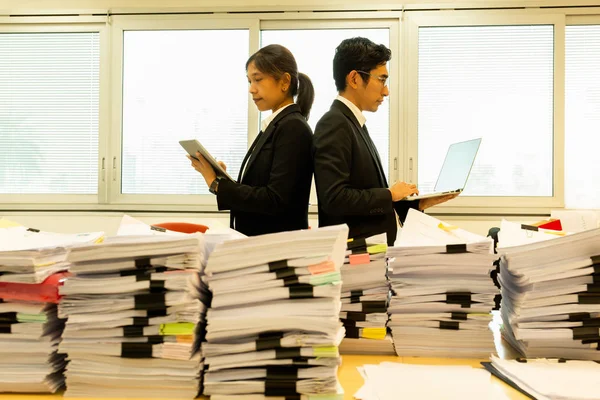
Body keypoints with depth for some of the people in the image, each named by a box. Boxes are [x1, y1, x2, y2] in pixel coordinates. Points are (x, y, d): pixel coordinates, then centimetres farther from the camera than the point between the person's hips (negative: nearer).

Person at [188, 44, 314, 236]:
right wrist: (221, 178, -5)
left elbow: (276, 200, -22)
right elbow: (258, 188, 9)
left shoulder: (293, 128, -15)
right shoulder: (274, 126, 10)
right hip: (260, 240, 8)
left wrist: (217, 184, -15)